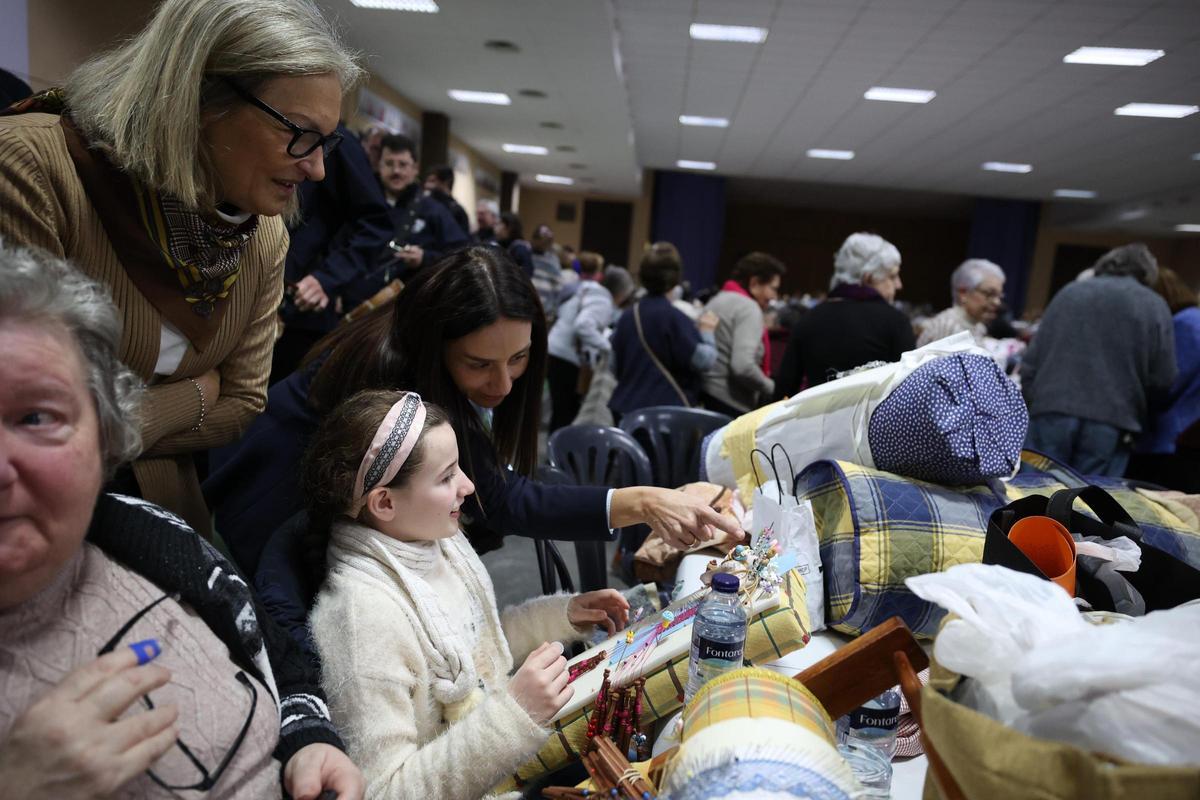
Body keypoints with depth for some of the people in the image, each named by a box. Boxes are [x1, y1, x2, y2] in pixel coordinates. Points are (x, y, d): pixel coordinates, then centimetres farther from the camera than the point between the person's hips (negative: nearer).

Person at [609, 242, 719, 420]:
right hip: (666, 410, -7)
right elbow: (702, 360, -15)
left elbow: (616, 367, 17)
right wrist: (707, 332, 1)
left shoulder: (626, 318, 8)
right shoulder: (674, 318, -14)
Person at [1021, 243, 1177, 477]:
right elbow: (1162, 378, 5)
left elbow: (1032, 360, 12)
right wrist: (1135, 416, 19)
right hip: (1110, 422, -2)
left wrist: (1033, 401, 15)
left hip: (1051, 412, 2)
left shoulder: (1068, 292, 18)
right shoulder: (1154, 305, 10)